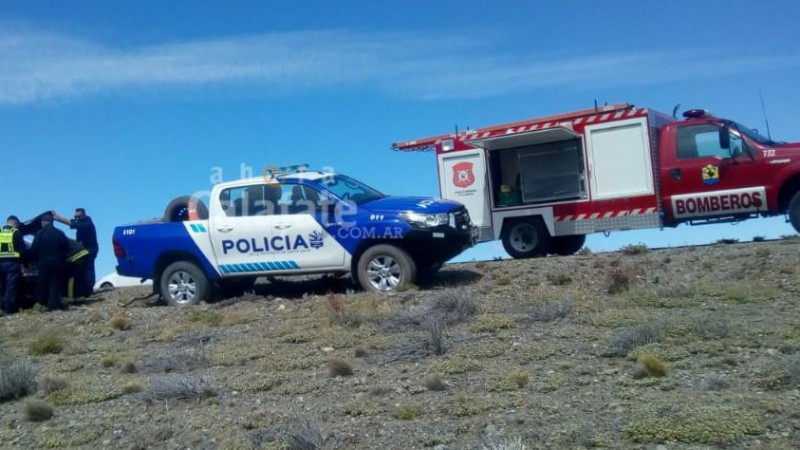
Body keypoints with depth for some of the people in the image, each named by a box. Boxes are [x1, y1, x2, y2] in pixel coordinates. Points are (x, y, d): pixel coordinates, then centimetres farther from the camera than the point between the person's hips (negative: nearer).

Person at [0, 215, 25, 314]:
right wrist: (21, 261, 7)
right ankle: (9, 308, -5)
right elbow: (22, 249, -4)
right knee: (11, 286, -3)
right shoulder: (16, 233, -3)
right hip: (12, 262, -4)